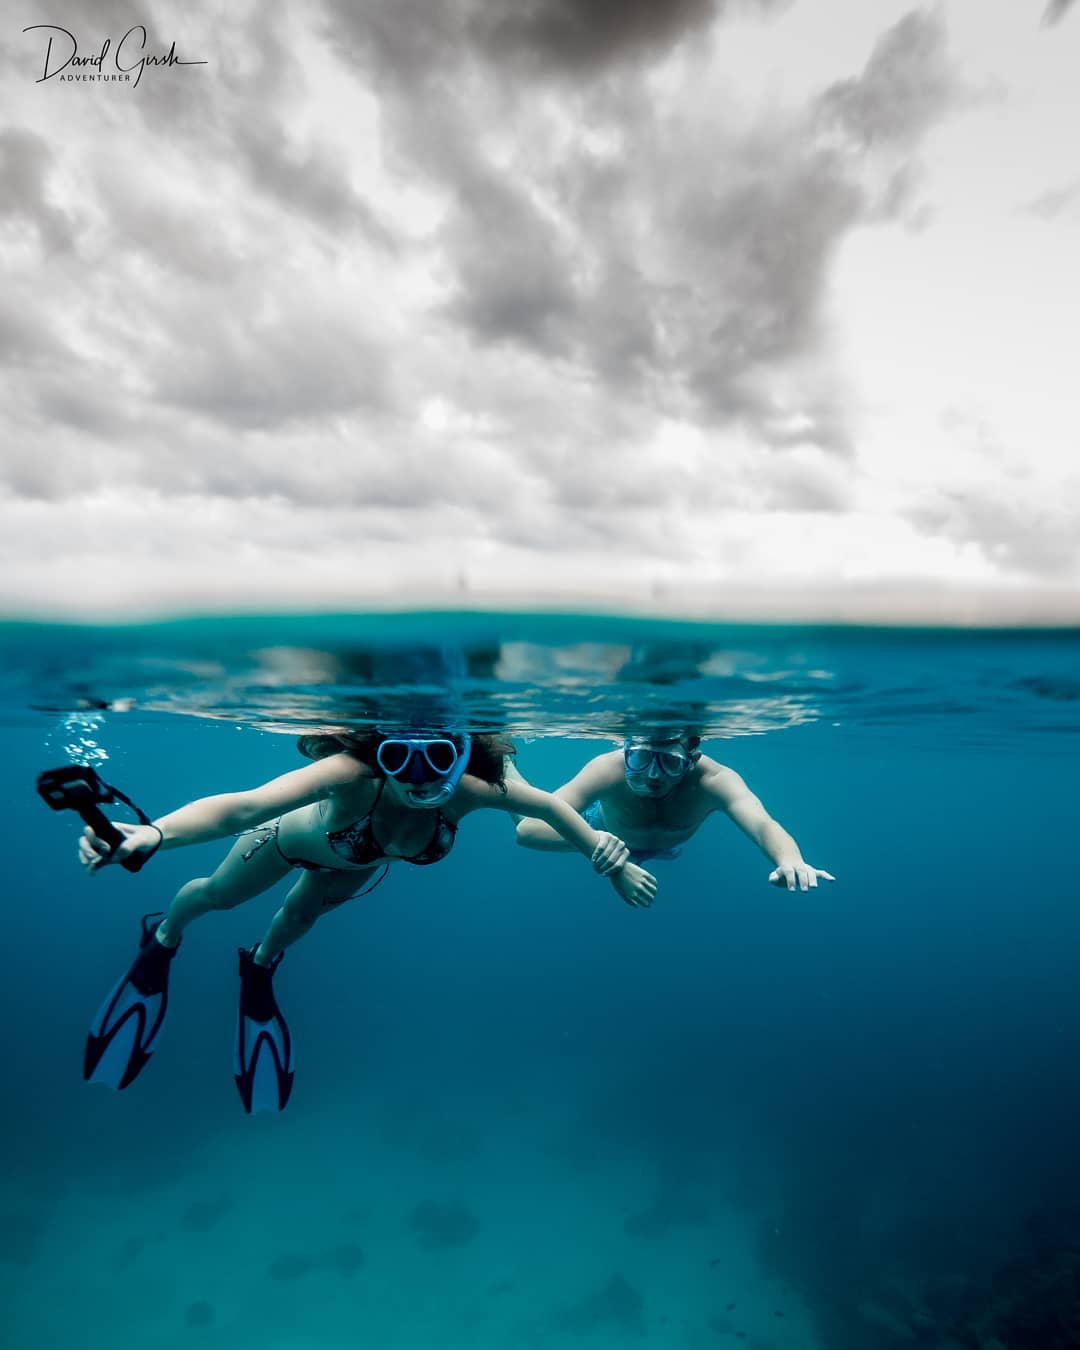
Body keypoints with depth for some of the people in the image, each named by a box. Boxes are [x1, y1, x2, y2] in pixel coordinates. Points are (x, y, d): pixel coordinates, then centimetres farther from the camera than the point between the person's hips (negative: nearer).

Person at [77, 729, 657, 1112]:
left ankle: (259, 970, 67)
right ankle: (160, 943, 62)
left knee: (300, 915, 32)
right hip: (295, 838, -2)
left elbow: (549, 805, -24)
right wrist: (151, 833, -78)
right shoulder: (353, 774, -50)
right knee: (216, 895, 26)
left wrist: (613, 862, -18)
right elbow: (241, 805, -61)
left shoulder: (468, 789, -40)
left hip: (361, 863, 3)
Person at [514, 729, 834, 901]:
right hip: (605, 827, -1)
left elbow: (763, 824, -63)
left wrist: (789, 861, -85)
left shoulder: (714, 779, -46)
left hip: (668, 846, 2)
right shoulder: (609, 770, -47)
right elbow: (528, 828, -53)